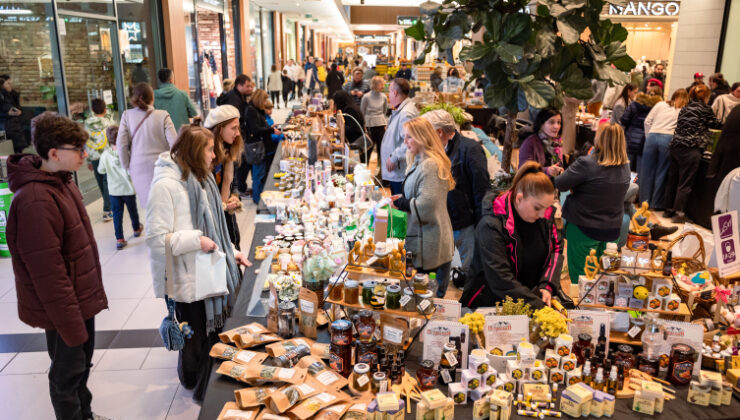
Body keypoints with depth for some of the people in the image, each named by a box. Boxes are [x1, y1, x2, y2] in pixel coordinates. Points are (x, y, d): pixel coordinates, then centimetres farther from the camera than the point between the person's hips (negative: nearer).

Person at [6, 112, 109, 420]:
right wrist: (71, 324, -20)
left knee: (82, 366, 25)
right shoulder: (36, 201, -27)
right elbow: (48, 273, -25)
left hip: (82, 299, 9)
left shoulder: (62, 182, 3)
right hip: (64, 310, -9)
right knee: (67, 376, 11)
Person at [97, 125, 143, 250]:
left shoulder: (105, 154, -9)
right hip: (128, 189, -1)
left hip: (114, 190, 1)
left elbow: (101, 170, 4)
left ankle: (119, 239, 1)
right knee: (132, 210, 21)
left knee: (117, 213, 6)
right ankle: (136, 229, 43)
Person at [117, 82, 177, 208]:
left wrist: (127, 167, 9)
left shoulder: (127, 115, 0)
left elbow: (121, 145, -2)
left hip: (138, 167, 2)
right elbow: (174, 142, -10)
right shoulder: (162, 115, -6)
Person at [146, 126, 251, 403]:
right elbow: (156, 238, -20)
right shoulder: (166, 185, -19)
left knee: (215, 333, 17)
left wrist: (230, 252, 12)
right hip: (189, 280, -8)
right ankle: (201, 392, 31)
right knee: (197, 341, 9)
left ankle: (210, 389, 36)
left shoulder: (199, 179, 10)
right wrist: (196, 240, -21)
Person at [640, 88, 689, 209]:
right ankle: (657, 203, 12)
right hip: (668, 139, -2)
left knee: (647, 170, 9)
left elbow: (647, 121, 10)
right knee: (662, 171, 6)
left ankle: (644, 200, 17)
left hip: (652, 136, 2)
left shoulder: (660, 105, 13)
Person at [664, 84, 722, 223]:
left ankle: (669, 209, 20)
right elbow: (715, 124, 8)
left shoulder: (685, 108, 16)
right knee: (685, 183, -3)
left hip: (675, 146, 7)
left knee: (672, 179, 12)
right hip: (691, 149, -7)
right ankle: (679, 213, -3)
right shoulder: (705, 109, -1)